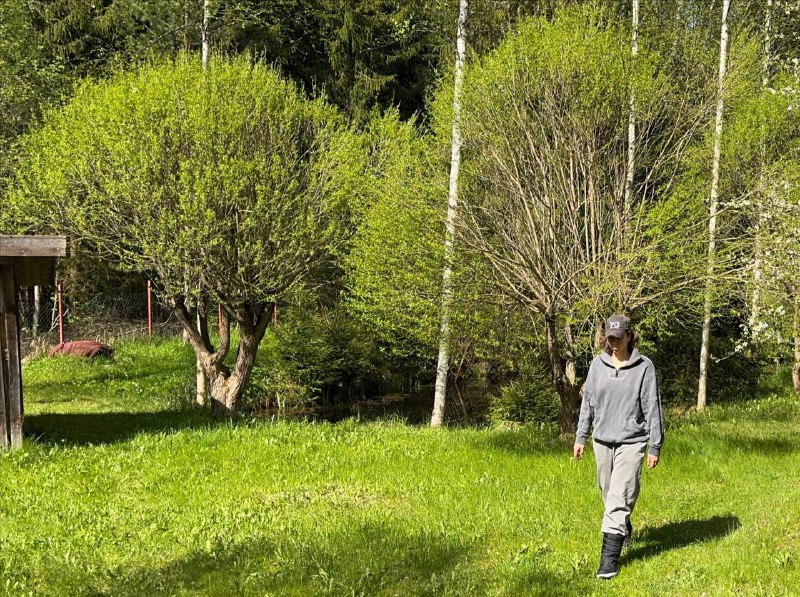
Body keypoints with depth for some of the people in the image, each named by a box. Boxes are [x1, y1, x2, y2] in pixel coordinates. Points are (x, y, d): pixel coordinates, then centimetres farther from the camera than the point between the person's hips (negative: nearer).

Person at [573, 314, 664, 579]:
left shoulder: (644, 366, -7)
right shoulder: (598, 364, 3)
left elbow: (652, 408, -5)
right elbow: (588, 401, 11)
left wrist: (655, 446, -5)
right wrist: (580, 437, 11)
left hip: (631, 441, -4)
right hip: (602, 440, 4)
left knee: (619, 498, -10)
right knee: (608, 494, 16)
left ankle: (610, 558, -10)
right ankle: (624, 530, 44)